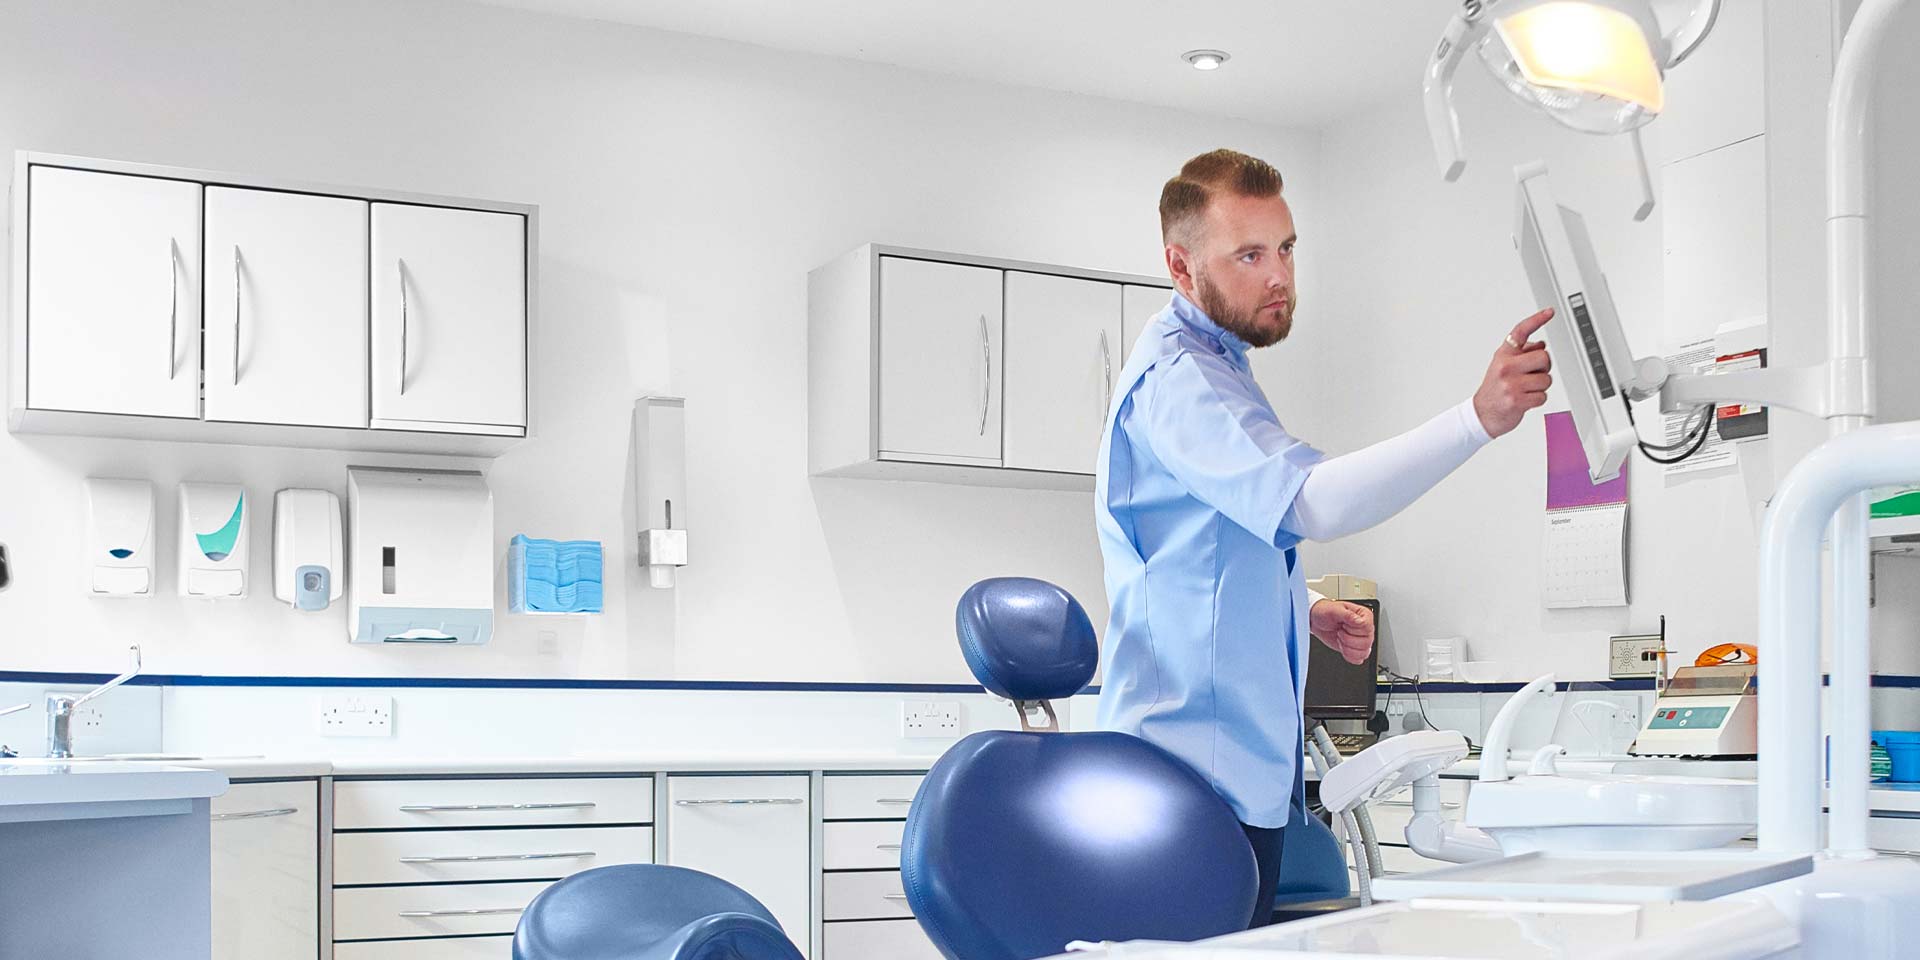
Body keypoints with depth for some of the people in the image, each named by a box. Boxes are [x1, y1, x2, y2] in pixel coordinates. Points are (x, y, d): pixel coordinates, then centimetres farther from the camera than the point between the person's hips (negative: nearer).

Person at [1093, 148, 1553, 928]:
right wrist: (1479, 418, -41)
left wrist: (1304, 610, 13)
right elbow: (1309, 500, -34)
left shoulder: (1205, 366, 18)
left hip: (1241, 765, 10)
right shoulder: (1178, 375, -17)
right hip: (1200, 772, -10)